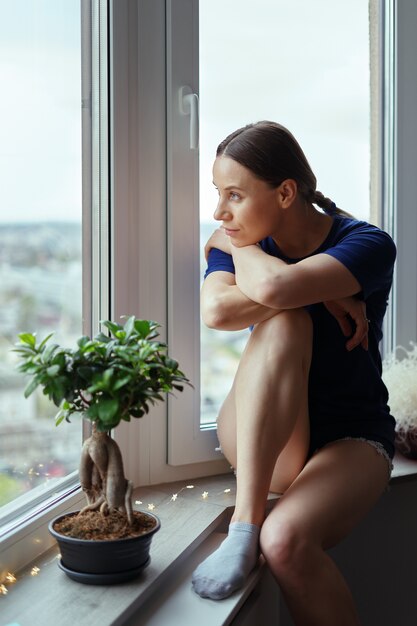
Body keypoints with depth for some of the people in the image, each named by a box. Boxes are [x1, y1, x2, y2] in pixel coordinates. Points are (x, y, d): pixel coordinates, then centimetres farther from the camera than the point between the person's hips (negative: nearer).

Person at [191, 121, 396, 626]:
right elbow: (215, 309, -23)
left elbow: (274, 286, -32)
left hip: (349, 438, -3)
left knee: (285, 540, -33)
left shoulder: (366, 244, -13)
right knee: (283, 324, -28)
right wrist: (319, 294, -21)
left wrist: (235, 245, -12)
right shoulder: (235, 244, 1)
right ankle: (244, 521, -31)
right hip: (261, 440, 3)